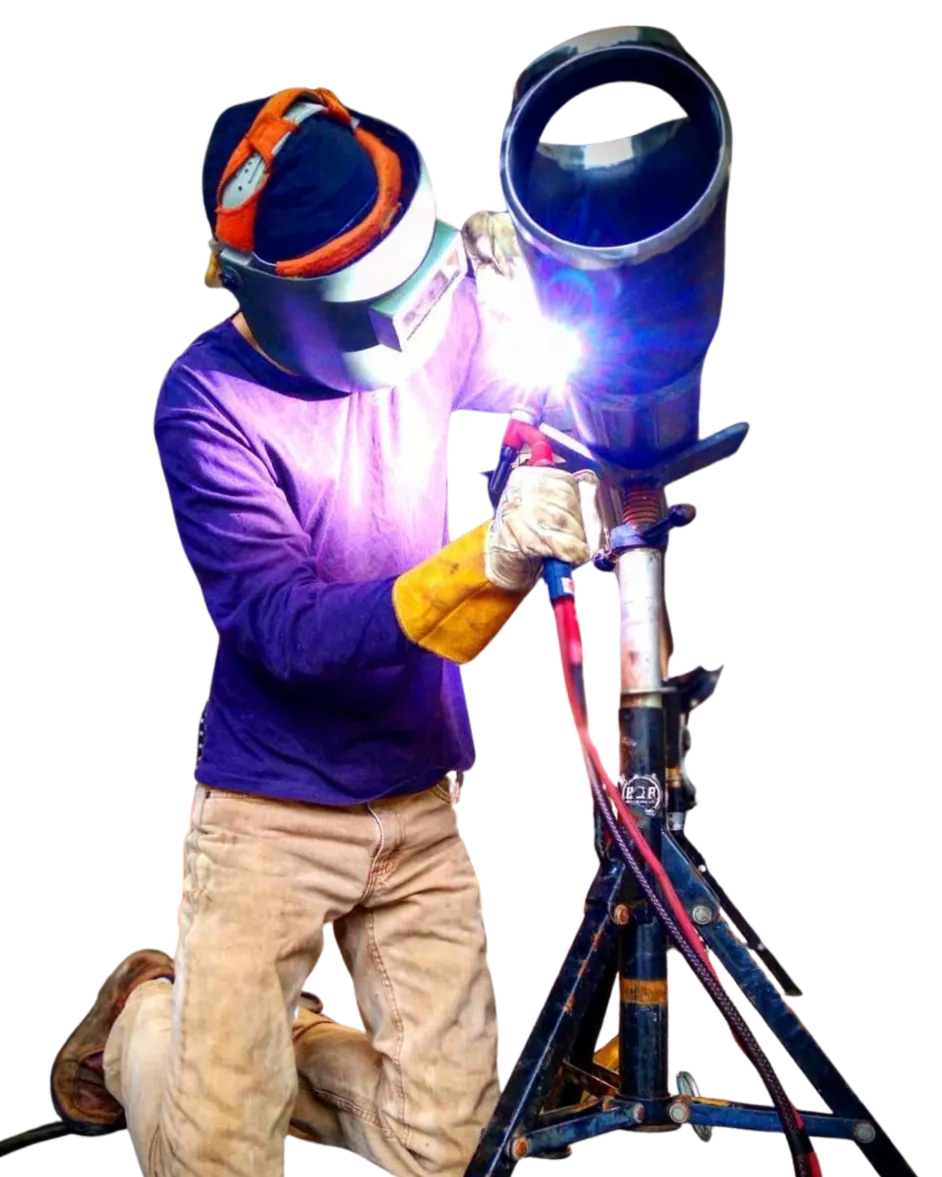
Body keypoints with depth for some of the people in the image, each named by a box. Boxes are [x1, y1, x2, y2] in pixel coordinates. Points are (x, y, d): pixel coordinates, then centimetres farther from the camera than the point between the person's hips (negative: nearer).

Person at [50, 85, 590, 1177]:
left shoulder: (452, 316, -5)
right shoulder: (207, 400, -17)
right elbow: (287, 628, -23)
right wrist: (487, 561, -37)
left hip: (429, 799, 4)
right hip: (274, 808, -3)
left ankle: (281, 1039, 32)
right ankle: (148, 1015, 33)